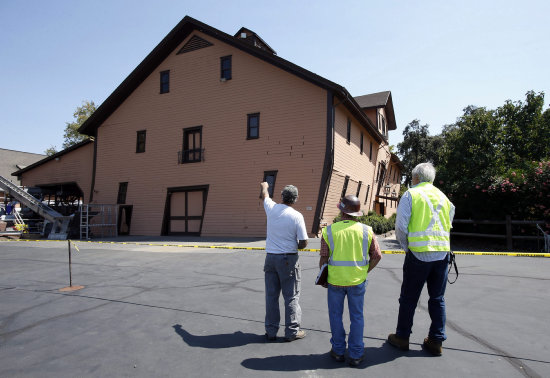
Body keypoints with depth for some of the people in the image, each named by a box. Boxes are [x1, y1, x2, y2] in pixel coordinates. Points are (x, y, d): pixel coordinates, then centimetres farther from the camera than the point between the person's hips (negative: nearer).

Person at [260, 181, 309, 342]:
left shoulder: (271, 208, -3)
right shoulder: (296, 216, -13)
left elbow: (264, 195, 21)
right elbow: (303, 242, -11)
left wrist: (264, 186, 43)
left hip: (271, 257, 4)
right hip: (288, 259, -4)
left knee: (271, 296, 12)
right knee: (291, 296, 8)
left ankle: (271, 331, 20)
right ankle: (291, 331, 14)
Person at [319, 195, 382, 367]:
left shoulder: (329, 230, -9)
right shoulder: (366, 230, -5)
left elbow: (323, 258, -6)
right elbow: (377, 255, -1)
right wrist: (365, 272, 12)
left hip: (335, 281, -1)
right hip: (357, 281, 1)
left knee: (336, 316, 16)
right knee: (357, 317, 15)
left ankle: (338, 351, 26)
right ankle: (356, 354, 23)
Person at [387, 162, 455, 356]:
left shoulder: (411, 194, -3)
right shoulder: (443, 197, 13)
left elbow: (401, 227, -8)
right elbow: (448, 225, 16)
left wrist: (406, 248, 6)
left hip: (419, 253, -5)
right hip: (442, 252, 5)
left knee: (408, 298, 7)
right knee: (437, 298, 14)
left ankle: (402, 337, 18)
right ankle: (436, 341, 21)